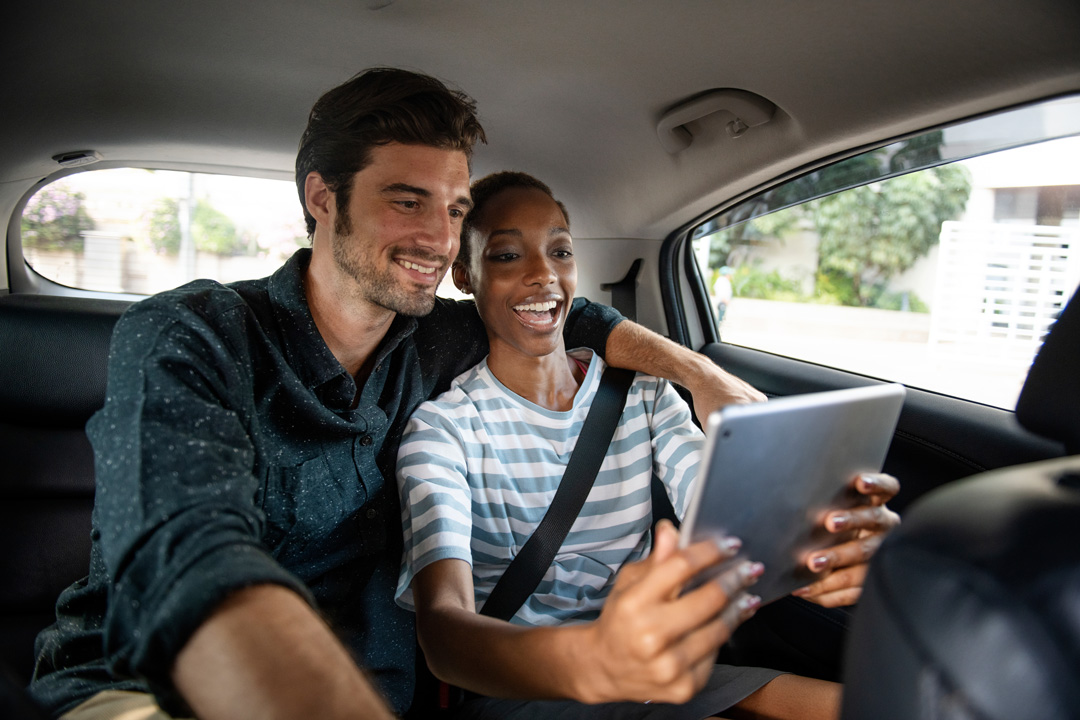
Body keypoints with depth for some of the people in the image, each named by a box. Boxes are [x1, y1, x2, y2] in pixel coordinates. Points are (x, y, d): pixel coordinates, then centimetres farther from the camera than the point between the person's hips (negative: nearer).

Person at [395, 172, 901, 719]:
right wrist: (594, 661, -46)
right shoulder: (443, 427, -9)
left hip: (657, 668, 5)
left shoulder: (644, 392, 5)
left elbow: (727, 526, -9)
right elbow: (441, 627, -25)